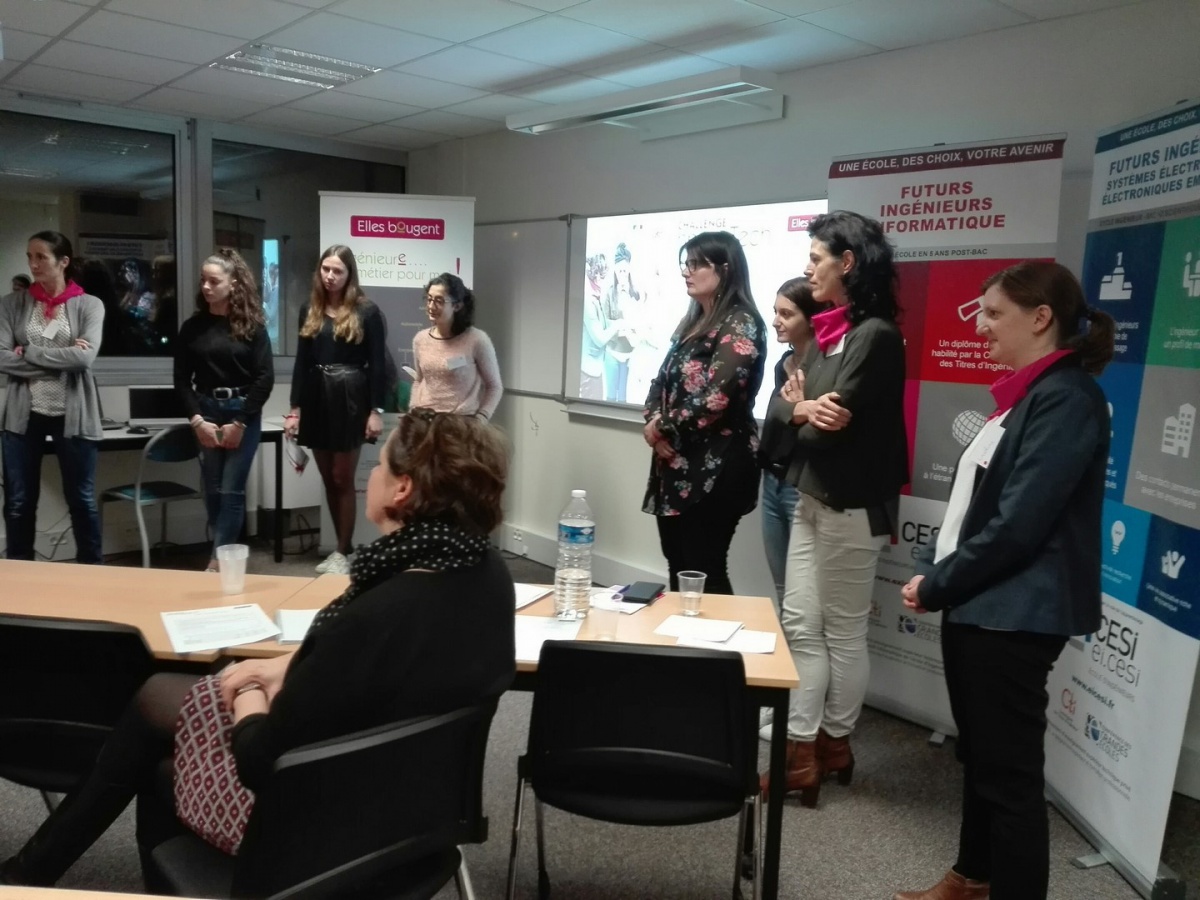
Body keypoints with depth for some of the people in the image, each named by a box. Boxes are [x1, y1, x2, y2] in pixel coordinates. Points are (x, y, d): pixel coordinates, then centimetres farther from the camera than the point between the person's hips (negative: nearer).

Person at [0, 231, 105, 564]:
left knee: (81, 499, 8)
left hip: (72, 415, -2)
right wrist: (62, 357, -13)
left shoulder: (89, 305, 0)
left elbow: (84, 358, -14)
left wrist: (28, 353, -10)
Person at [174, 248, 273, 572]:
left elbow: (265, 378, -6)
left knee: (231, 491, -4)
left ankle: (218, 558, -1)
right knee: (212, 491, 6)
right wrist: (196, 420, -7)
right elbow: (182, 378, 5)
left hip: (243, 414, -3)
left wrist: (239, 422, -10)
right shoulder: (193, 326, 5)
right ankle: (224, 552, 17)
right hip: (205, 414, 3)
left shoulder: (251, 326, -3)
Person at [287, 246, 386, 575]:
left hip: (350, 399, -5)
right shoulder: (310, 310, 9)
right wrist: (295, 407, 6)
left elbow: (377, 364, -5)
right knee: (328, 480, 10)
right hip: (316, 399, 5)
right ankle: (340, 547, 21)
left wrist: (376, 410, -11)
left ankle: (343, 552, 10)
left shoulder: (366, 311, -4)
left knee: (343, 479, -1)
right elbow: (301, 362, 11)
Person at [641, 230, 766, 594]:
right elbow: (663, 380, 15)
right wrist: (653, 421, -5)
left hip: (716, 468, -8)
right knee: (677, 567, 14)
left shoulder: (741, 325, -11)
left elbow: (716, 399, -21)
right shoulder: (692, 322, 16)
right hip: (676, 463, 8)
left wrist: (662, 427, -9)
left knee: (705, 572, -2)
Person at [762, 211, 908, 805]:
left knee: (842, 632, 6)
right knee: (800, 625, 9)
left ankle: (833, 744, 22)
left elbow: (837, 423, -21)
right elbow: (777, 407, 6)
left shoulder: (876, 335, -16)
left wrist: (802, 410, -2)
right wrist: (800, 409, -14)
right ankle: (801, 752, 18)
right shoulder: (829, 332, 12)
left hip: (852, 505, -9)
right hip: (812, 498, 9)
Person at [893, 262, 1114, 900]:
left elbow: (1017, 525, -21)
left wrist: (937, 586, -12)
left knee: (1009, 771, 2)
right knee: (980, 756, 21)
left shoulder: (1067, 398, -15)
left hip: (1013, 616, -10)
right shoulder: (1026, 395, 14)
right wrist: (932, 572, 7)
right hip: (978, 606, 10)